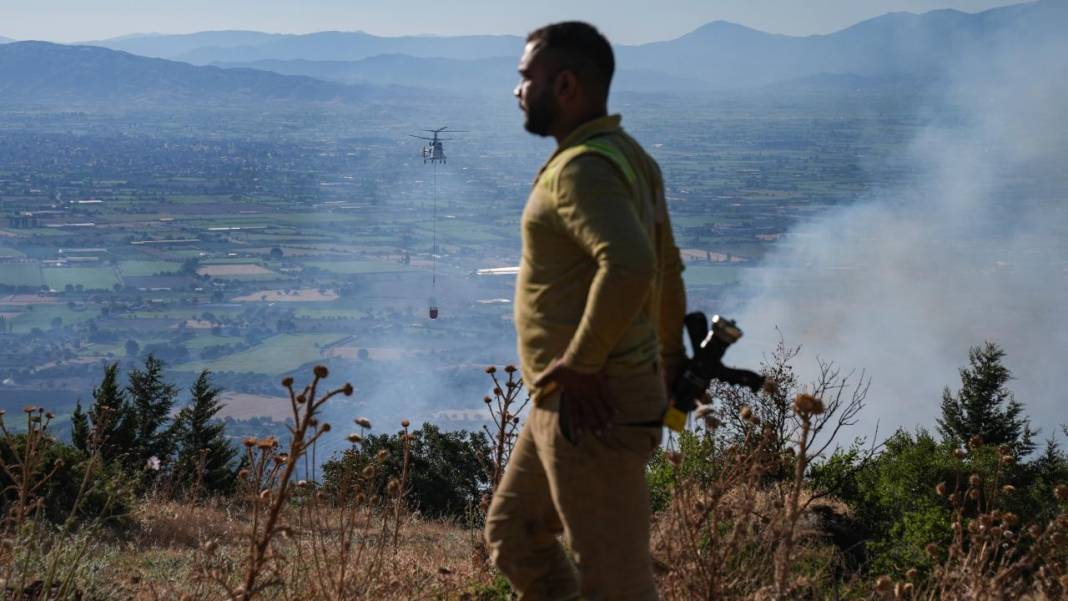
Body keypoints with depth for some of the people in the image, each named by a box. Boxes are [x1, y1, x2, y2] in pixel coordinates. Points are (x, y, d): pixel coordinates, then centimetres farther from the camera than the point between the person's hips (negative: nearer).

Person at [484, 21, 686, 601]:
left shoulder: (582, 167, -19)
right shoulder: (630, 157, 13)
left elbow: (629, 266, -35)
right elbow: (667, 267, 24)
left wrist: (580, 364, -25)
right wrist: (670, 351, 35)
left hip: (591, 407, -11)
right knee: (513, 537, 21)